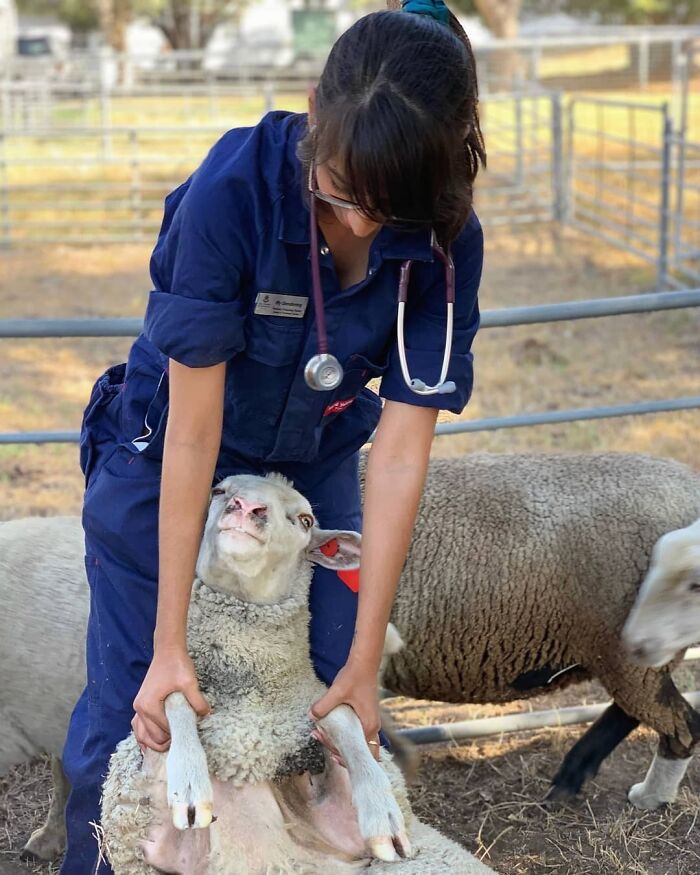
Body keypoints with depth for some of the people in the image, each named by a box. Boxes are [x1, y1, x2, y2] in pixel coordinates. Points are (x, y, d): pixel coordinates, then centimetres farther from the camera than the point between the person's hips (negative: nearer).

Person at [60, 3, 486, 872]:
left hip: (313, 464, 3)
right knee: (125, 716, 1)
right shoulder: (232, 189, -32)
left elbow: (401, 451, -20)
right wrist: (170, 643, -24)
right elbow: (192, 430, -27)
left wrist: (363, 661, -20)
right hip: (163, 461, -3)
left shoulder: (445, 243, -22)